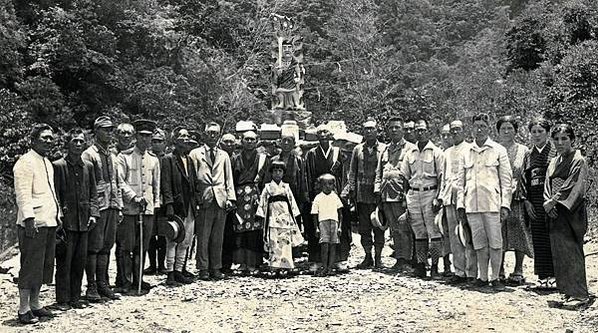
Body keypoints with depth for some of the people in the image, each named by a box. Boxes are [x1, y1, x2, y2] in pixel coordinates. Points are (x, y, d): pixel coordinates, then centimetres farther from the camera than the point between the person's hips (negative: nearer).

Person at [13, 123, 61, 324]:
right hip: (33, 224, -9)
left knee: (44, 265, 13)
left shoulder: (47, 163, 18)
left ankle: (35, 304, 24)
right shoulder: (25, 163, -10)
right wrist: (29, 218, -24)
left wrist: (57, 215, 20)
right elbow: (23, 194, -17)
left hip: (49, 222, 9)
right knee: (31, 266, -4)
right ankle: (24, 309, 4)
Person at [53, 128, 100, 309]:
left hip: (83, 223, 5)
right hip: (66, 222, -5)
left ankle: (75, 298, 19)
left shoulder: (88, 166, 11)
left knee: (80, 262, 9)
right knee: (64, 262, 1)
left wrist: (93, 214, 2)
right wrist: (58, 219, -11)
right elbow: (54, 195, -5)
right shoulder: (58, 166, -4)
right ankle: (63, 300, 10)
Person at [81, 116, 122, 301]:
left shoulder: (112, 155, 17)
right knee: (94, 247, -2)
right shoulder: (89, 155, -6)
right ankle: (92, 287, 5)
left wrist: (119, 207, 16)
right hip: (97, 207, -7)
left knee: (106, 247, 10)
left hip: (112, 207, 7)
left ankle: (103, 284, 17)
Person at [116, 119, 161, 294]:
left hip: (148, 209, 5)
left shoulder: (153, 159, 13)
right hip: (128, 208, -4)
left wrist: (156, 204, 15)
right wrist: (134, 197, -16)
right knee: (126, 247, -2)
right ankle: (126, 282, 6)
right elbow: (120, 182, -8)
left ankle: (138, 280, 17)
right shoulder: (124, 156, -3)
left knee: (142, 247, 8)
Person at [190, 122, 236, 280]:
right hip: (203, 200, -3)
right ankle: (203, 269, 6)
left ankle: (215, 268, 12)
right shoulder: (195, 154, 7)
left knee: (218, 238, 5)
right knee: (203, 237, -2)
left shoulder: (224, 155, 17)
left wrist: (230, 198, 4)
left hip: (220, 200, 3)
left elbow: (229, 178, 15)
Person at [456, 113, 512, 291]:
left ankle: (495, 277, 8)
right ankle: (482, 277, 16)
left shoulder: (499, 150, 5)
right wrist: (460, 205, 7)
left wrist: (505, 204, -5)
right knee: (479, 243, 7)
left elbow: (506, 179, 2)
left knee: (495, 242, -2)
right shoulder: (466, 153, 13)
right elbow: (461, 181, 14)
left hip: (492, 203, -3)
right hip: (472, 205, 3)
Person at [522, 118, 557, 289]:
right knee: (538, 239, 5)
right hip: (534, 202, 4)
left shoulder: (556, 152, 1)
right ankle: (543, 275, 11)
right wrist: (526, 201, 4)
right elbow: (524, 180, 14)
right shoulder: (528, 155, 15)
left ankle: (555, 274, 1)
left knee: (553, 238, -6)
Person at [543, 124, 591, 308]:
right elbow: (547, 185, 13)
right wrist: (549, 204, -4)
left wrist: (553, 201, -13)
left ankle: (580, 294, 0)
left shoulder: (579, 161, -6)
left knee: (572, 253, -7)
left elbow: (573, 187, -14)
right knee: (559, 253, 7)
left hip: (572, 212, -7)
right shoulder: (554, 162, 16)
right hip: (555, 213, 7)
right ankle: (569, 291, 17)